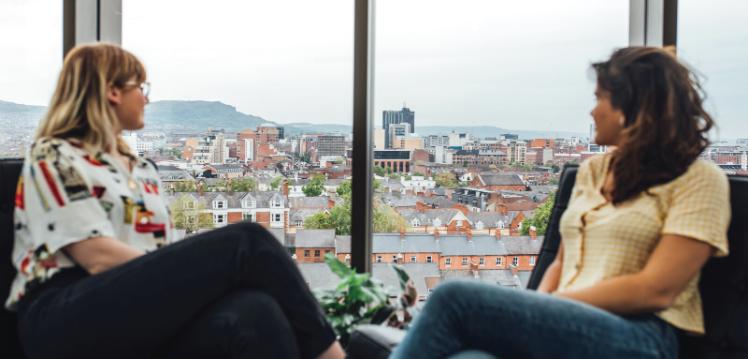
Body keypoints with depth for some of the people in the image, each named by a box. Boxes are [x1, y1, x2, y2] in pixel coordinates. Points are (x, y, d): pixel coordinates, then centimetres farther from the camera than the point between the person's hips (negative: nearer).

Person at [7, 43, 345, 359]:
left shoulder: (142, 169, 25)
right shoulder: (53, 157, 4)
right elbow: (99, 257, -10)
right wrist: (206, 271, -13)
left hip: (148, 310, 6)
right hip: (67, 320, -5)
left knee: (256, 312, -31)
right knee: (246, 242, -24)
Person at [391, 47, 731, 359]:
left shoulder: (699, 179, 1)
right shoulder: (592, 170, 20)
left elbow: (656, 290, -9)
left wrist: (544, 306, -11)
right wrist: (536, 310, -2)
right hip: (566, 325, 5)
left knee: (456, 299, -27)